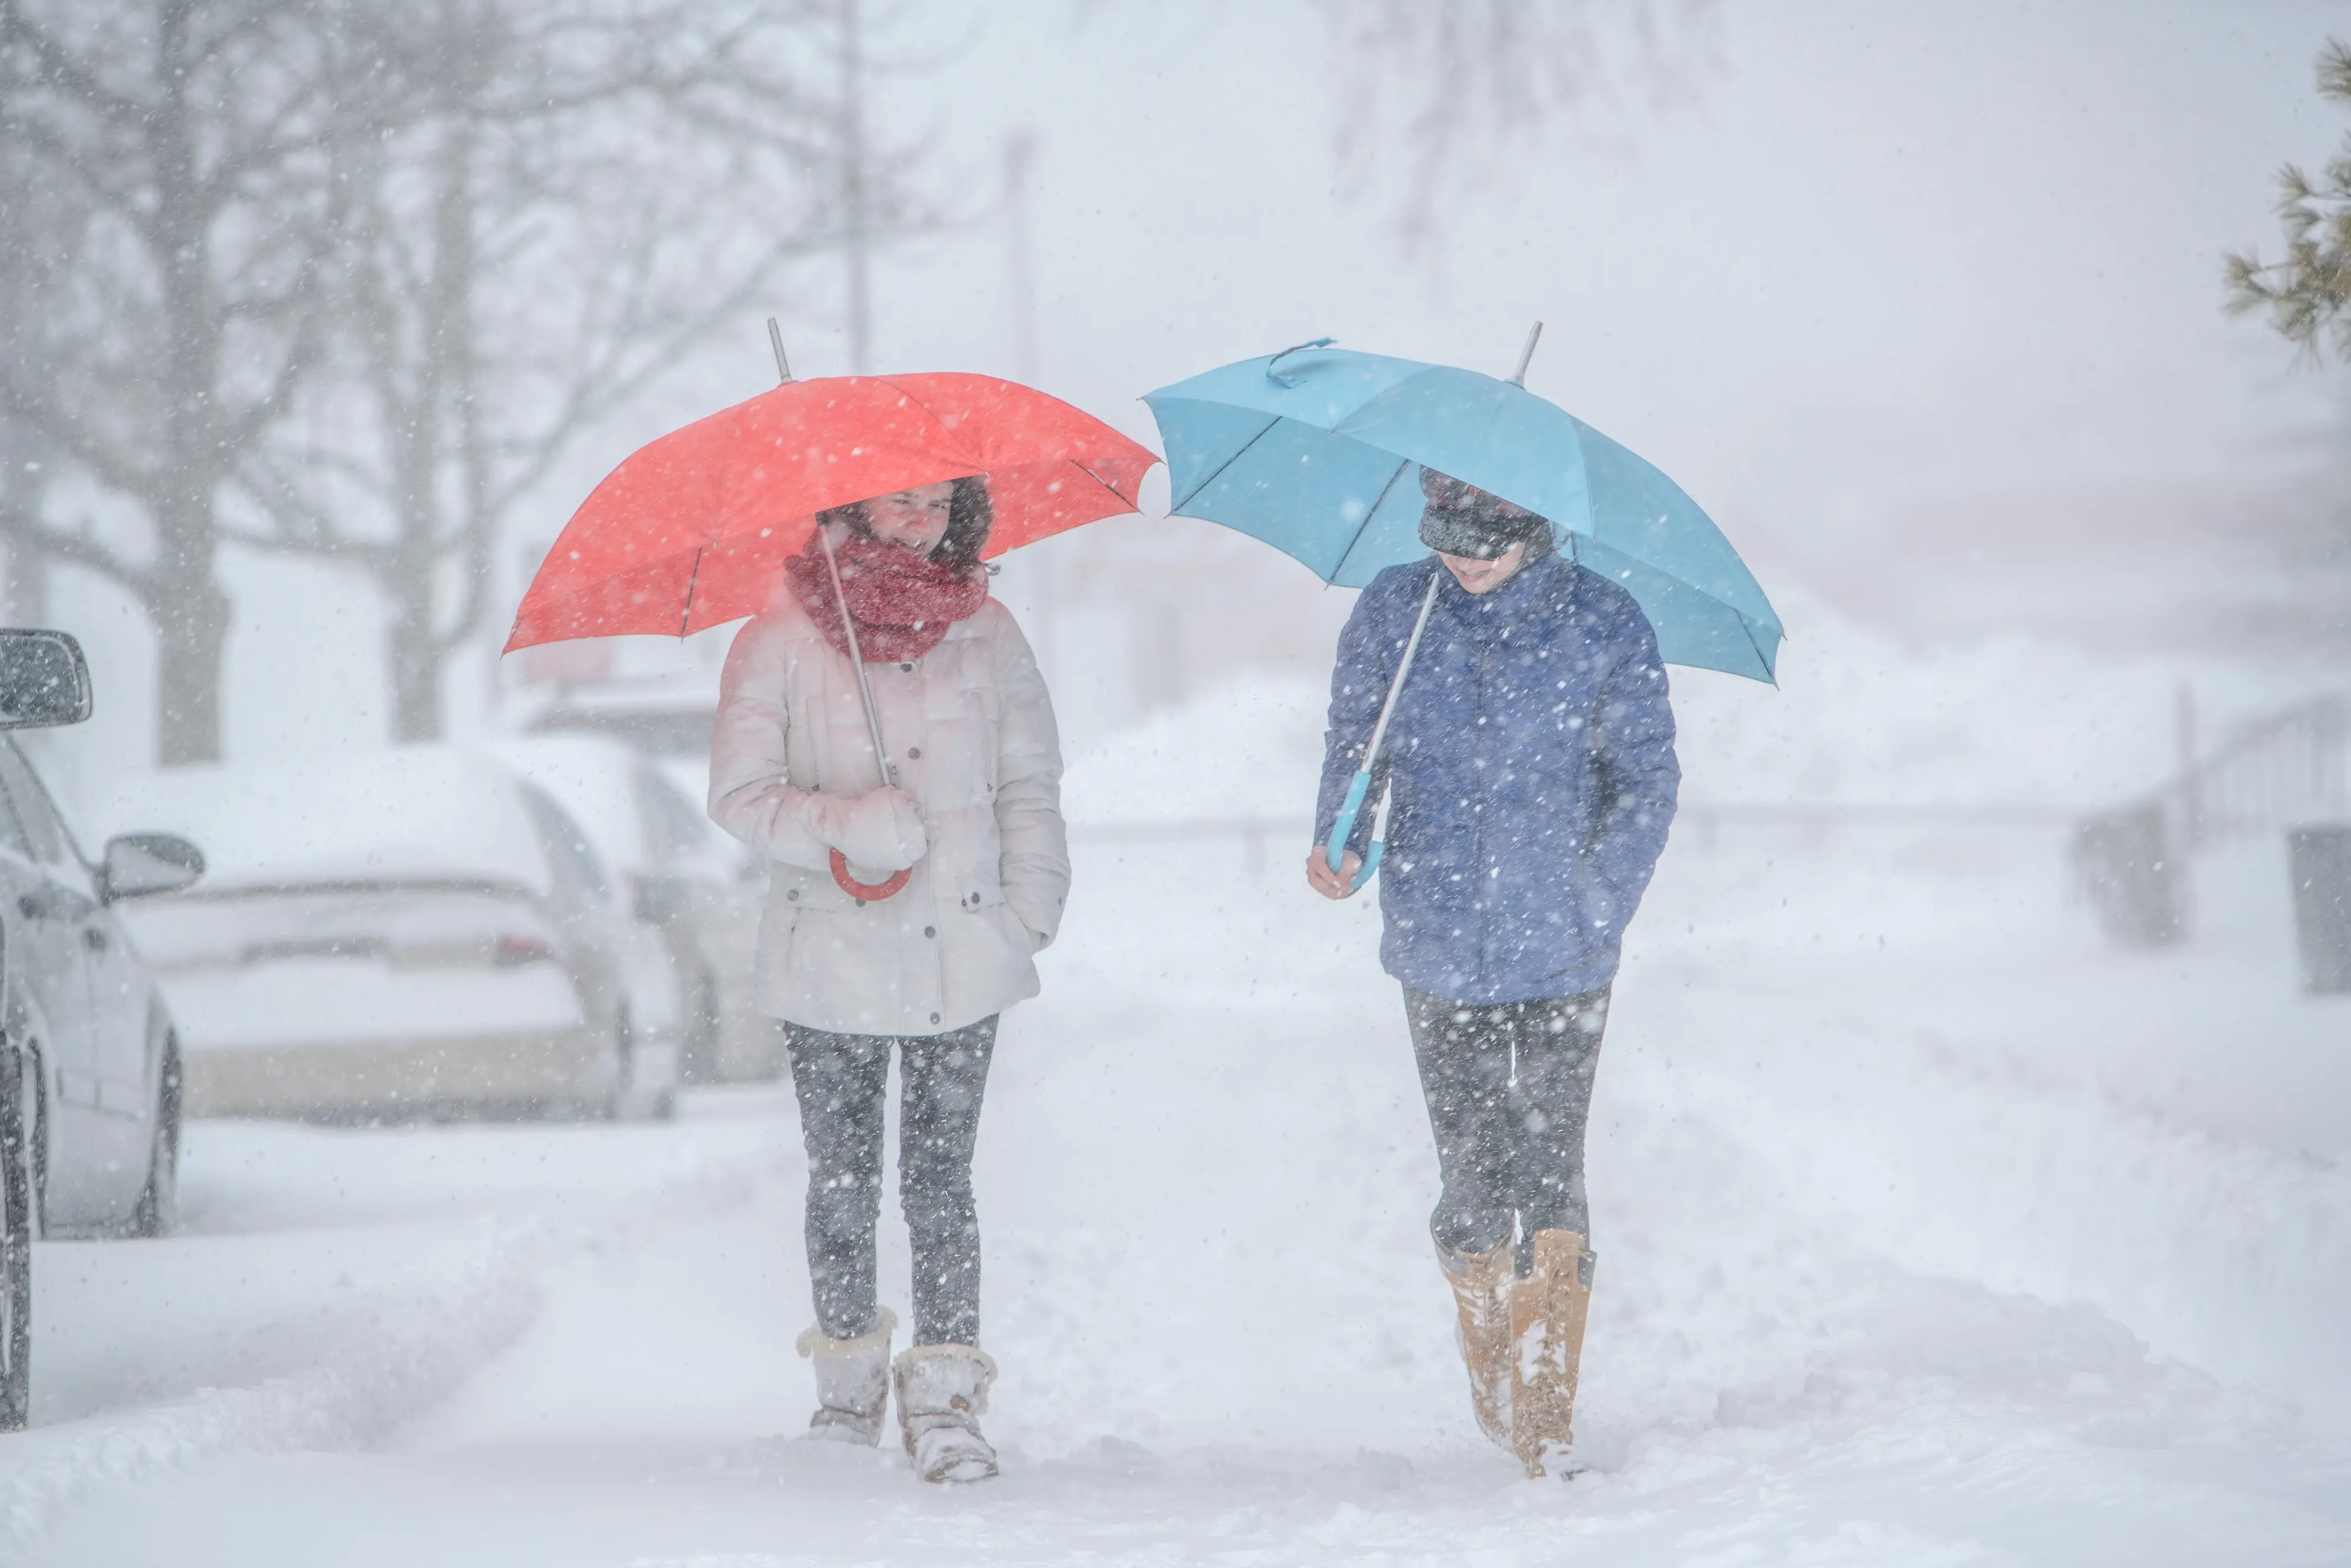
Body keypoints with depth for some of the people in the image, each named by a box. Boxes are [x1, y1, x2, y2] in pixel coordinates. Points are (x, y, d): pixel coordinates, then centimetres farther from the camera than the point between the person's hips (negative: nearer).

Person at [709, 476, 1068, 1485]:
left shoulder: (986, 633, 7)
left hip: (959, 956, 1)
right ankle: (849, 1373, 24)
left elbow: (1029, 784, 12)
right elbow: (740, 792, -4)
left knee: (940, 1178, -4)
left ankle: (945, 1395, -3)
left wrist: (1031, 904, -1)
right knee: (843, 1177, 7)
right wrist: (845, 828, -20)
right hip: (831, 957, -1)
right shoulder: (781, 640, -2)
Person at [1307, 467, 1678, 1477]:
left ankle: (1545, 1415, -3)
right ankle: (1493, 1382, 25)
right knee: (1471, 1177, 3)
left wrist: (1595, 902, -8)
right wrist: (1340, 843, -9)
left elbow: (1647, 778, 3)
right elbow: (1354, 745, 10)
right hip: (1441, 952, 2)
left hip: (1564, 956, -2)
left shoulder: (1603, 627, -4)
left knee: (1549, 1171, -9)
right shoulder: (1391, 616, 1)